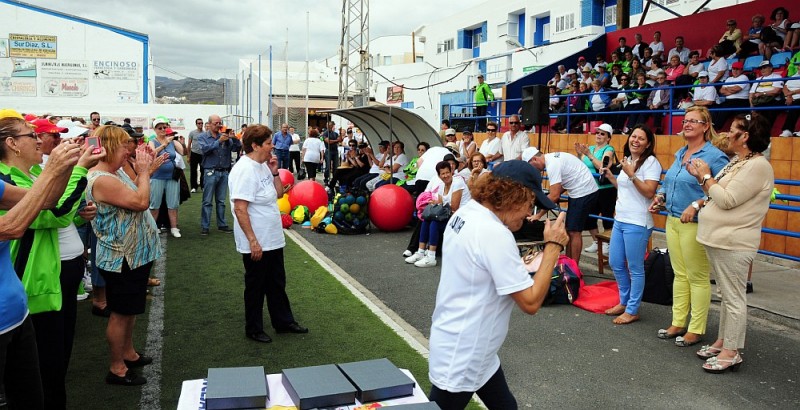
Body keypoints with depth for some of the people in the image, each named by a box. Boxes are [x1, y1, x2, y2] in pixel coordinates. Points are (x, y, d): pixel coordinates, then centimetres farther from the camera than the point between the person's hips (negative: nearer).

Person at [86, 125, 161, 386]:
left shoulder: (116, 172, 8)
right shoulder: (101, 180, -24)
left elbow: (136, 193, 18)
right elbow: (140, 201, -28)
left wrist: (144, 169, 7)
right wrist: (143, 170, -17)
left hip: (135, 254, 10)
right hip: (122, 260, -10)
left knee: (131, 309, 22)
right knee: (121, 313, 3)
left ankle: (128, 353, 39)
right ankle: (116, 369, 17)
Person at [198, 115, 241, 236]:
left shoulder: (225, 136, 8)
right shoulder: (202, 137, 3)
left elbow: (236, 148, -1)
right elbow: (205, 149, -16)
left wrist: (234, 138, -18)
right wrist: (219, 141, -23)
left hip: (224, 172, 3)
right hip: (211, 172, -3)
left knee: (221, 201, 12)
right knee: (207, 201, 0)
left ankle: (222, 225, 19)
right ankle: (204, 226, 5)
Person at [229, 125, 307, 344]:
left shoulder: (262, 166, 6)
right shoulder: (245, 170, -21)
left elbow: (279, 193, 15)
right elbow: (240, 209, -25)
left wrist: (274, 172, 0)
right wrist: (253, 241, -25)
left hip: (273, 240, 9)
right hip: (256, 244, -9)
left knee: (277, 283, 19)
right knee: (256, 287, 7)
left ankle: (284, 322, 33)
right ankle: (254, 329, 24)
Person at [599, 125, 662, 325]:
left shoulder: (651, 162, -10)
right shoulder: (627, 160, 15)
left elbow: (649, 192, -19)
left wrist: (631, 174, -24)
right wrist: (610, 176, 14)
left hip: (637, 223, -9)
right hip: (619, 220, 9)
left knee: (635, 268, 0)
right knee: (615, 264, 15)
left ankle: (632, 310, 12)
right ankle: (624, 302, 32)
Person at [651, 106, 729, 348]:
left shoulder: (714, 156, -13)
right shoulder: (680, 154, 12)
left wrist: (696, 205, -26)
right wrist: (660, 196, 8)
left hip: (695, 224, -8)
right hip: (673, 220, 8)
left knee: (697, 277, 3)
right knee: (680, 274, 16)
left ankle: (696, 329, 15)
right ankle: (678, 323, 26)